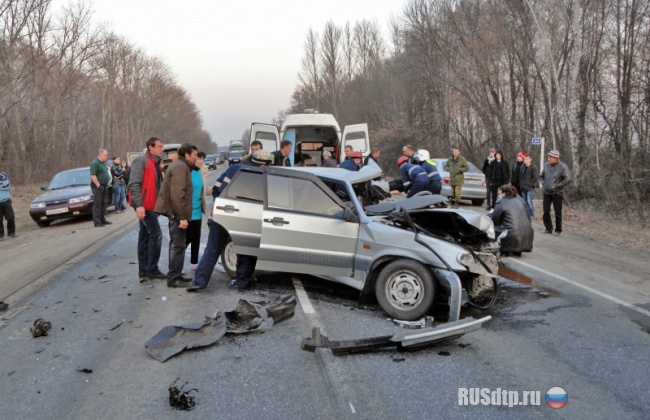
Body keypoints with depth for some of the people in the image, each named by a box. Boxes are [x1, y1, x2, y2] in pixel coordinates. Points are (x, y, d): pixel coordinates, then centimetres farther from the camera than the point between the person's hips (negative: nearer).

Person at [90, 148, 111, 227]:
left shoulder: (103, 163, 14)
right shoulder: (95, 163, -14)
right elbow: (92, 176, -21)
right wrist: (98, 185, -22)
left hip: (104, 185, 9)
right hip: (98, 186, -9)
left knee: (104, 203, 13)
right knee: (97, 204, -7)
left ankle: (102, 220, 21)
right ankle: (97, 222, -7)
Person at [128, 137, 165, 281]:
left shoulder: (156, 163, 17)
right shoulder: (141, 161, -12)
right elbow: (134, 184, -19)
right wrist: (139, 204, -26)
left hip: (150, 205, 9)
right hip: (143, 205, -9)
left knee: (145, 237, 11)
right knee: (156, 235, -9)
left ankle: (143, 271, 16)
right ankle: (152, 270, -2)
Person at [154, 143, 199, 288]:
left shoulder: (179, 166, 19)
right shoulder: (181, 167, -14)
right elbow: (177, 194, -23)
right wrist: (182, 217, -24)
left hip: (175, 212, 11)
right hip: (177, 213, -11)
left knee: (176, 244, 16)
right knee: (178, 245, -7)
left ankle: (176, 275, 24)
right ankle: (173, 278, -3)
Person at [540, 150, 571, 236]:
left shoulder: (562, 167, -11)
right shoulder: (546, 165, 4)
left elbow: (568, 179, -14)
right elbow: (541, 175, 19)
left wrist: (557, 186, -14)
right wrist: (543, 184, 5)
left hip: (556, 193, -5)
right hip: (546, 192, 5)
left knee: (558, 212, 2)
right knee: (546, 211, 7)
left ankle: (558, 230, 11)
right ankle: (548, 228, 21)